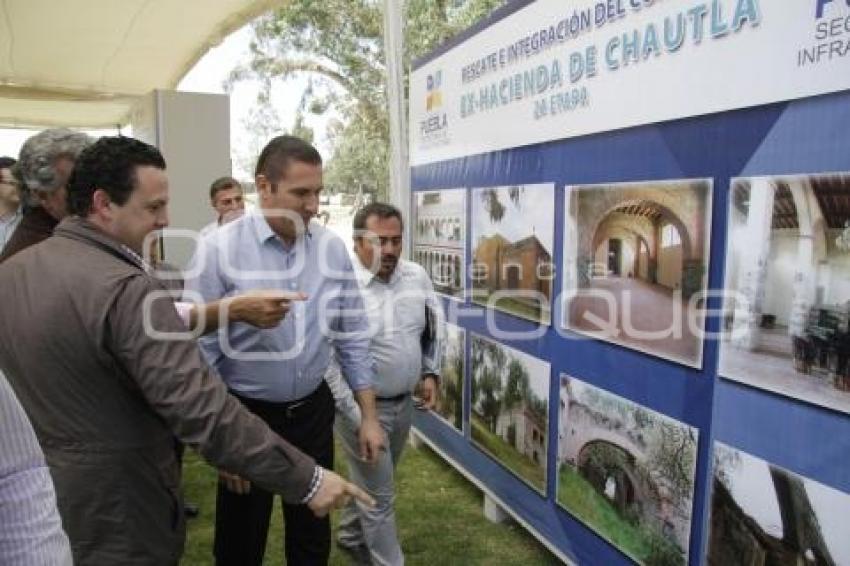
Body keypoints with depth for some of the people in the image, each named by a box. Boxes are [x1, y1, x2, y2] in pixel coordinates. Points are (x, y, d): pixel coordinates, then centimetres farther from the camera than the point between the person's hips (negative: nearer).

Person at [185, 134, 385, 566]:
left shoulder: (332, 248, -4)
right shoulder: (218, 250, -16)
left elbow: (351, 336, 3)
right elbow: (202, 355, -12)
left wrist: (368, 416, 4)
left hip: (314, 411, 3)